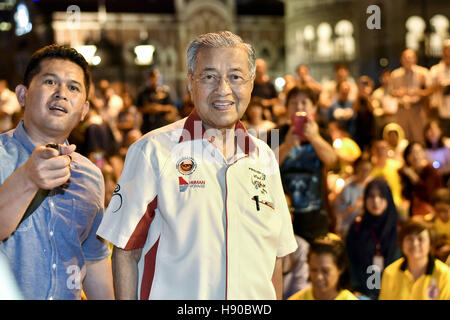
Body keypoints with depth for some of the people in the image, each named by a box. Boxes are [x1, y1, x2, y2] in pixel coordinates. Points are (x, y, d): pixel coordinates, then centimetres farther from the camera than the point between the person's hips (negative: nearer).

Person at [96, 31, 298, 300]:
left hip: (255, 301, 4)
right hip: (173, 298, -4)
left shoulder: (265, 157, 6)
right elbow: (126, 252, -8)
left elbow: (276, 256, 11)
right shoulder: (153, 152, -8)